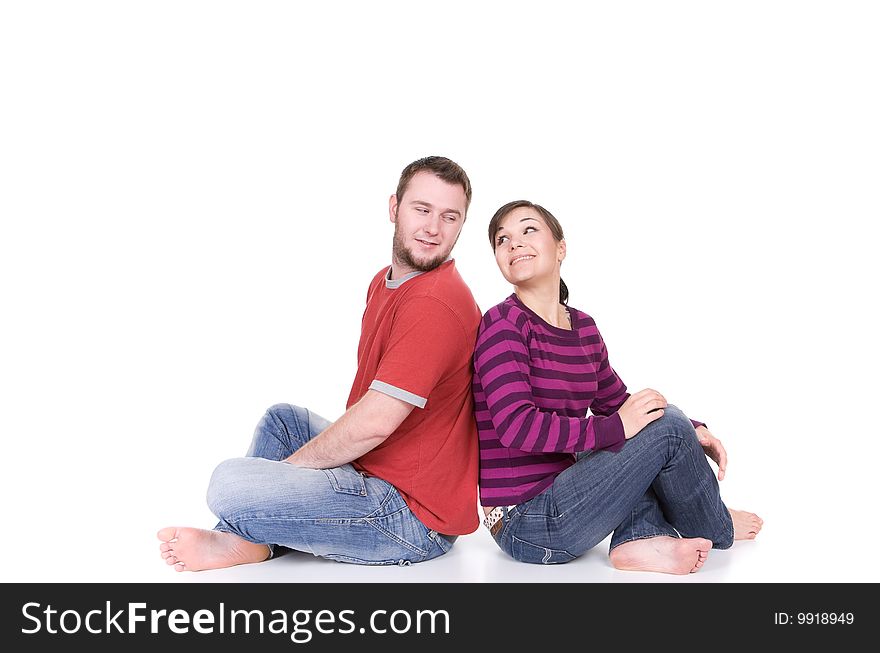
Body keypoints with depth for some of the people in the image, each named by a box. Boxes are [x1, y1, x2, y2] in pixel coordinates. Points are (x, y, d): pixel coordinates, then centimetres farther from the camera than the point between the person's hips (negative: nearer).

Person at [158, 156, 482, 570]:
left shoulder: (436, 303, -22)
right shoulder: (385, 281, 11)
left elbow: (374, 423, -25)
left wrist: (288, 467, -10)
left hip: (415, 517, -10)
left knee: (230, 485, -21)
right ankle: (237, 539, 12)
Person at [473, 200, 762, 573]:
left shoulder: (584, 329, 9)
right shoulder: (503, 324, -13)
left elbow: (617, 405, 19)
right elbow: (517, 426, -24)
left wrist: (693, 432, 4)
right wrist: (616, 427, -22)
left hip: (558, 493, 8)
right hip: (525, 526, -8)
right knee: (666, 427, -13)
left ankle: (641, 537, -7)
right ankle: (714, 528, 15)